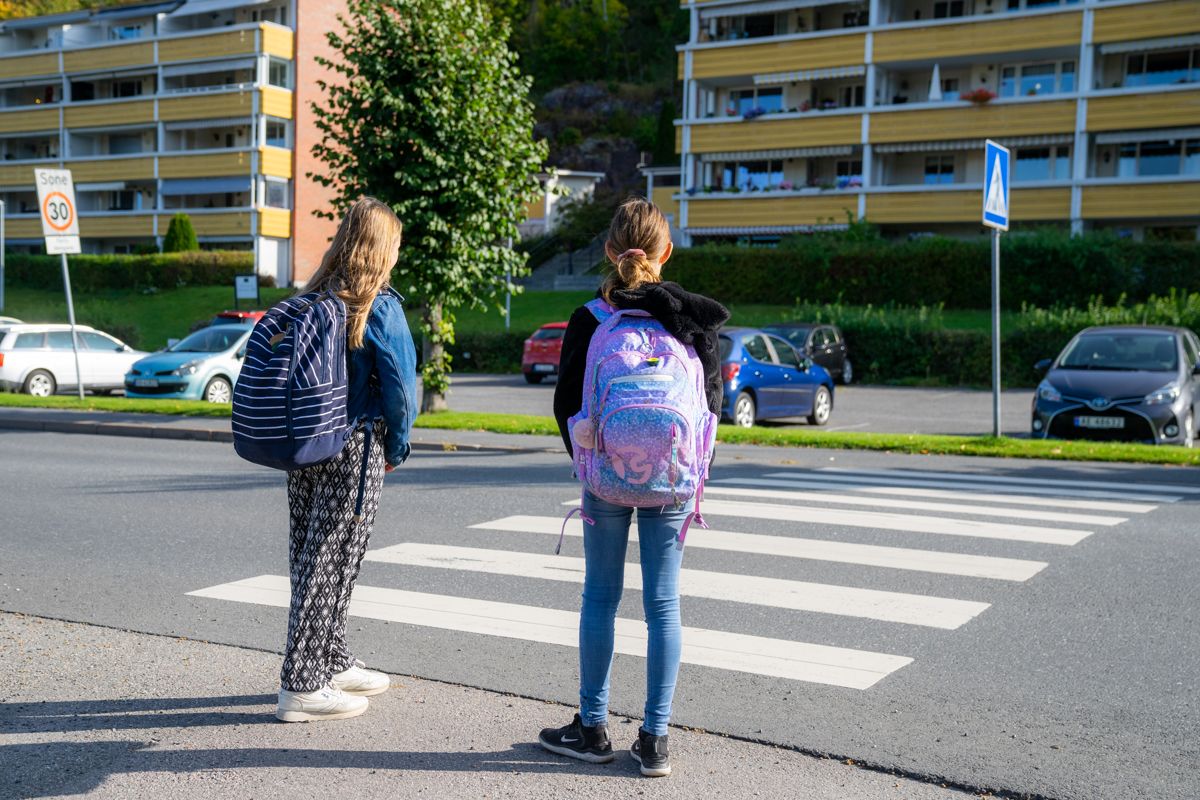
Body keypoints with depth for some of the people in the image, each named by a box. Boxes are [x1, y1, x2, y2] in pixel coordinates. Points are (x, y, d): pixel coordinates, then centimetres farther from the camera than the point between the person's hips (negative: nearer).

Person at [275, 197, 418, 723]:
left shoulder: (310, 300, 7)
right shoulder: (380, 307, -11)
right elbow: (399, 387, -13)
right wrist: (396, 448, 1)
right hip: (353, 449, -7)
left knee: (310, 558, 14)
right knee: (330, 565, 0)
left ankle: (334, 664, 29)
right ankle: (301, 688, 4)